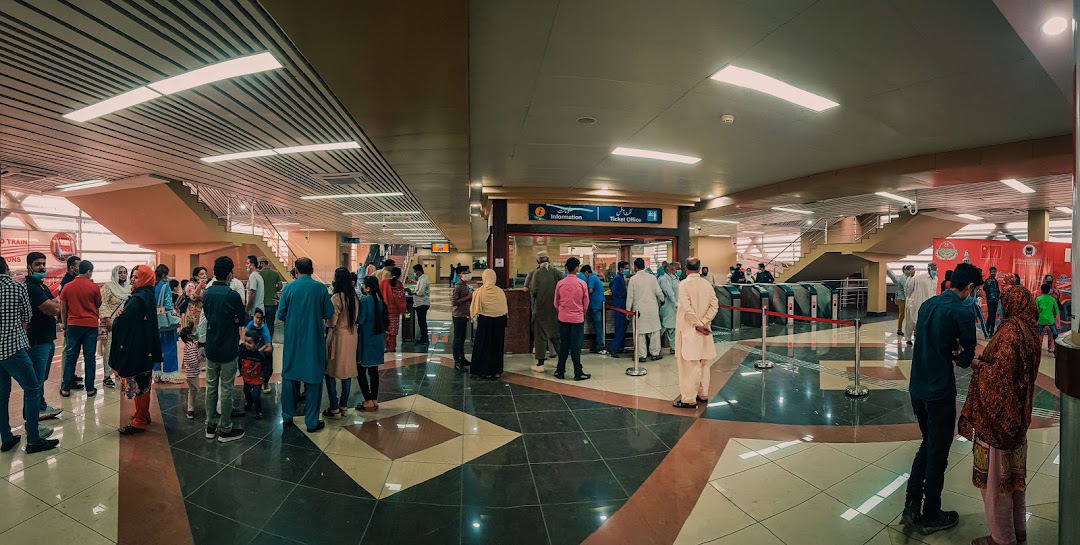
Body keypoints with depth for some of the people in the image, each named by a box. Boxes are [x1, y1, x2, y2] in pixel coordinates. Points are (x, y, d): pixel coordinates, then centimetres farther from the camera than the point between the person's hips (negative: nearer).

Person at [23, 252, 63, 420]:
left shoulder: (42, 286, 15)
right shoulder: (30, 286, -15)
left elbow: (56, 308, 12)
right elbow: (54, 309, -21)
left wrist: (52, 305, -9)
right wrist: (55, 303, 0)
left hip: (48, 338, 9)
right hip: (37, 341, -9)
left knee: (41, 378, 18)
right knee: (36, 380, -2)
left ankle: (41, 408, 28)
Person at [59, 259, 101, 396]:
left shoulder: (67, 287, 0)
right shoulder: (94, 287, -6)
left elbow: (63, 310, 4)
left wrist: (64, 327, 14)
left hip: (73, 325, 2)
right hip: (91, 325, -2)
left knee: (70, 356, 9)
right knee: (89, 357, 3)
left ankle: (66, 388, 13)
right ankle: (90, 389, 6)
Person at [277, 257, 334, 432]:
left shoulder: (288, 288, -5)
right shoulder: (320, 288, -8)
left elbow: (281, 315, -2)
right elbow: (329, 313, -6)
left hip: (292, 340, 2)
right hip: (314, 340, -1)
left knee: (289, 377, 16)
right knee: (313, 380, 6)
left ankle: (287, 417, 27)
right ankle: (312, 422, 12)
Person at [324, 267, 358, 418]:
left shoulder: (336, 297, -17)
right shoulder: (355, 297, 3)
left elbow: (332, 322, -14)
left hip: (338, 337, -6)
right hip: (351, 336, 7)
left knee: (331, 372, 6)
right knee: (347, 371, 13)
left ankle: (334, 409, 9)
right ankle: (343, 406, 22)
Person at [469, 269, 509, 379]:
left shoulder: (479, 292, -11)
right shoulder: (500, 291, -5)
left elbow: (474, 309, -4)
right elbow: (505, 311, 0)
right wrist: (505, 326, 11)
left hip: (484, 321, -2)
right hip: (499, 322, 2)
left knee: (484, 345, 10)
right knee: (497, 345, 13)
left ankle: (485, 371, 13)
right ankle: (497, 371, 19)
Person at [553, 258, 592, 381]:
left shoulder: (560, 283, -5)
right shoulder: (582, 284, -9)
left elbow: (556, 302, 5)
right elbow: (586, 302, 2)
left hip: (563, 318, 2)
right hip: (578, 318, -2)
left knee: (564, 345, 11)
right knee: (576, 346, 3)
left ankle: (560, 371, 17)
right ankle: (578, 373, 8)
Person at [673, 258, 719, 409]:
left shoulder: (684, 284, -13)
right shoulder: (707, 284, 3)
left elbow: (687, 308, -19)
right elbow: (715, 305, -2)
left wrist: (698, 324, -12)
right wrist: (704, 323, -6)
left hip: (689, 329, -6)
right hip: (704, 330, 6)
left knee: (690, 364, -2)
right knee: (704, 362, 15)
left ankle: (689, 399, 2)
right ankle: (703, 394, 27)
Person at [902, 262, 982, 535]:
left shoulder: (928, 304, 6)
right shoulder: (962, 312, -16)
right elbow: (967, 359, -10)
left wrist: (950, 351, -1)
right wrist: (957, 355, 10)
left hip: (917, 388, 7)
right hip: (940, 392, -6)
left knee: (927, 444, 22)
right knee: (938, 453, 9)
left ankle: (911, 506, 26)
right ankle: (931, 517, 24)